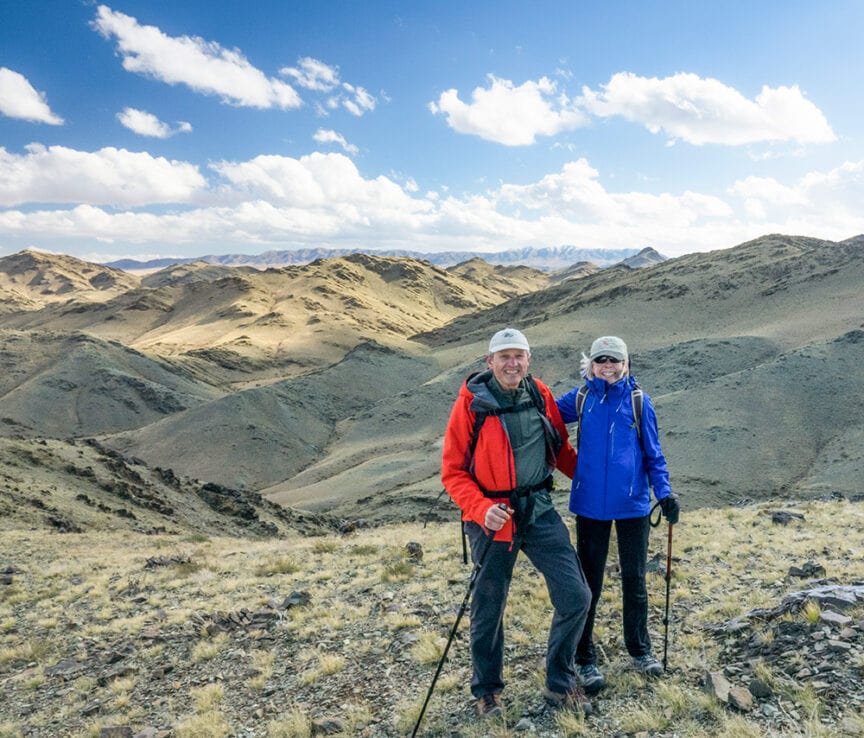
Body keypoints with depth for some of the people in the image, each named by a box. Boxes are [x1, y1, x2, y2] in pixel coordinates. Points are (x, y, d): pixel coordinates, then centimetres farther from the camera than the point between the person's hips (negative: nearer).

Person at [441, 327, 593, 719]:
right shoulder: (471, 402, -11)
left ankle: (560, 684, 26)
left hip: (539, 510, 4)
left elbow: (561, 449, 17)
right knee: (488, 611, 10)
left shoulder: (540, 395, 1)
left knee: (576, 597, 2)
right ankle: (486, 690, 35)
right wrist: (481, 509, -22)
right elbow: (452, 471, -10)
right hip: (492, 516, -3)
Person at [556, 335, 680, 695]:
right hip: (591, 505, 0)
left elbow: (653, 453, 3)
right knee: (589, 583, 7)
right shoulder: (580, 399, -1)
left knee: (634, 580, 15)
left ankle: (639, 649, 35)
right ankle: (585, 660, 21)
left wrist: (664, 492, -7)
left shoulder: (639, 401, -2)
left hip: (633, 504, 0)